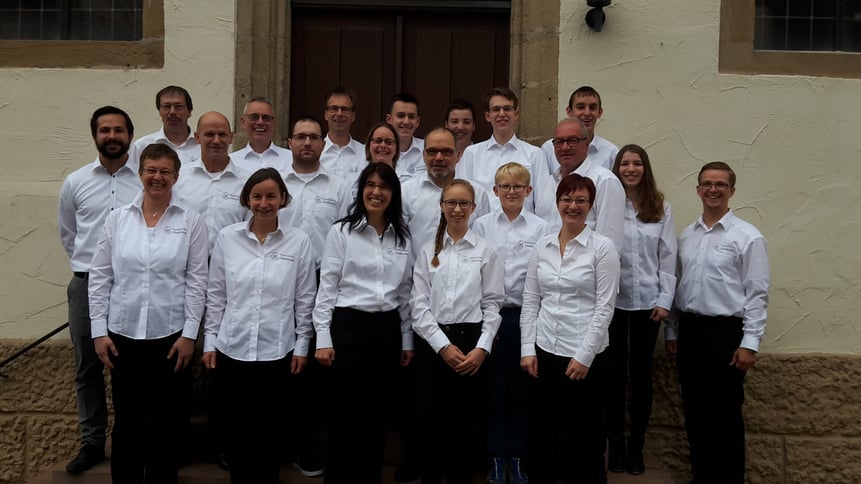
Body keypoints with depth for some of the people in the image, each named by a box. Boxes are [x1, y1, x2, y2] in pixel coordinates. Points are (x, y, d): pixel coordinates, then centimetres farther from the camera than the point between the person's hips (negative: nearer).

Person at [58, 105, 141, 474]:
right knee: (87, 368, 10)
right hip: (86, 285, 3)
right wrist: (88, 266, 15)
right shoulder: (75, 182, 6)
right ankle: (92, 443, 24)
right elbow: (67, 234, 18)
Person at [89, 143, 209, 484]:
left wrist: (189, 333, -7)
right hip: (123, 335, 2)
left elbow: (196, 281, -3)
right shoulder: (117, 218, 3)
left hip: (170, 336, -1)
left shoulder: (191, 221, -2)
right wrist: (99, 330, -1)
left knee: (167, 424, 9)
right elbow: (100, 277, 4)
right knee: (127, 422, 12)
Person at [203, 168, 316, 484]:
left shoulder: (299, 242, -2)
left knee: (265, 431, 8)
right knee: (233, 430, 10)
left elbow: (305, 299, 2)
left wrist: (302, 345, 1)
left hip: (276, 352, -1)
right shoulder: (227, 237, 1)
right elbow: (216, 294, 5)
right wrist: (210, 340, 3)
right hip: (231, 350, 1)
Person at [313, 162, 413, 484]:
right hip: (349, 327, -4)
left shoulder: (402, 237, 9)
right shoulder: (341, 231, -3)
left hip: (388, 330, 4)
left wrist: (406, 339, 12)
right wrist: (323, 338, -11)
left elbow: (405, 291, 13)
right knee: (344, 413, 2)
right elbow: (327, 287, -5)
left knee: (378, 414, 11)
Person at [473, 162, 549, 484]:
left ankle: (517, 458, 20)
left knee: (522, 388, 7)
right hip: (490, 314, 0)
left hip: (525, 315, 0)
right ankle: (496, 458, 18)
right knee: (494, 387, 5)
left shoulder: (540, 227, 3)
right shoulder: (482, 226, 3)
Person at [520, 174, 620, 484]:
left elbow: (605, 307, -10)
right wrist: (527, 348, 0)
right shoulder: (542, 247, 6)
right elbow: (530, 301, 7)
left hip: (584, 355, -4)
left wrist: (583, 356, -14)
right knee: (541, 432, 11)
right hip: (545, 351, 4)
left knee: (583, 435, 8)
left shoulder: (602, 247, -7)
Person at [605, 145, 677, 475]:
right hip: (612, 300, -2)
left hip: (647, 301, 2)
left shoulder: (661, 208, 6)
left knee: (641, 374, 8)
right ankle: (615, 445, 17)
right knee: (614, 373, 5)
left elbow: (668, 257, 5)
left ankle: (636, 447, 19)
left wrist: (665, 300, -2)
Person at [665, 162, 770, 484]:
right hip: (689, 330, 6)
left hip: (725, 332, -5)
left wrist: (750, 343, -13)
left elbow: (757, 295, -9)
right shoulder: (686, 236, 10)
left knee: (725, 414, 3)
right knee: (694, 410, 13)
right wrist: (672, 332, 13)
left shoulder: (747, 237, -7)